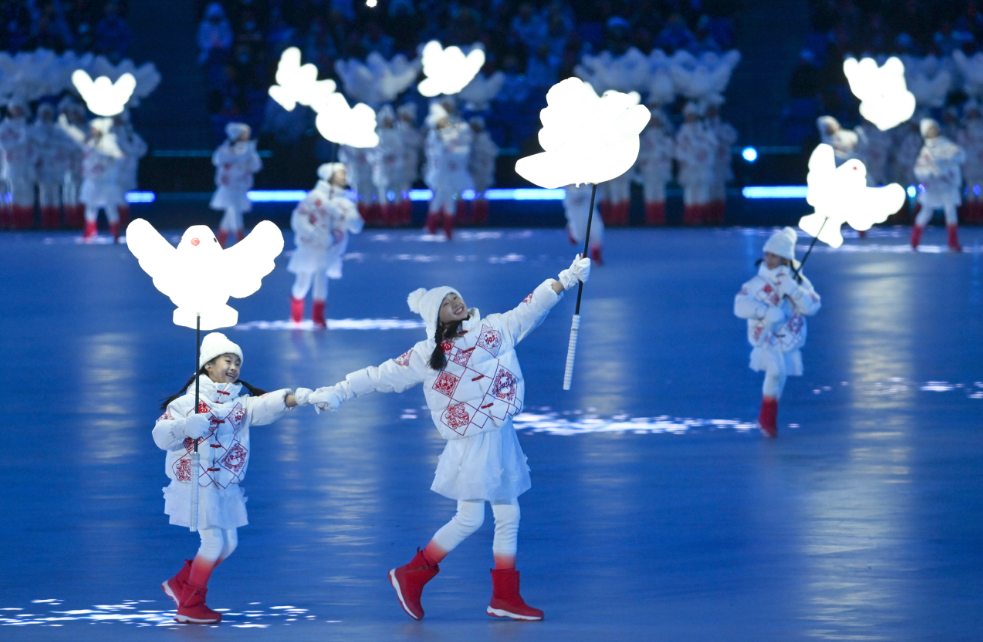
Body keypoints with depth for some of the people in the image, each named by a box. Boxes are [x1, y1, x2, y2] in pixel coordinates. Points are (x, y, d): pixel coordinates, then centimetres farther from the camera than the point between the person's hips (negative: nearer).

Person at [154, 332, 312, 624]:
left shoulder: (240, 400, 7)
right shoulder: (189, 400, -6)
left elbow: (265, 406, -13)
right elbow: (161, 435, -11)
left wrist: (295, 398, -32)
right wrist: (187, 426, -31)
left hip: (226, 487, 7)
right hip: (196, 485, -7)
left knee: (228, 544, 9)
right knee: (213, 541, -9)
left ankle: (179, 584, 27)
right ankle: (190, 607, 5)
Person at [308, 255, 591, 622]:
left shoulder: (495, 330, 4)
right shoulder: (427, 357, -7)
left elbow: (532, 307, 8)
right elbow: (380, 376, -4)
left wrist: (569, 277, 3)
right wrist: (338, 393, -8)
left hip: (502, 440, 5)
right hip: (470, 444, -5)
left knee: (508, 517, 7)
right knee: (469, 519, -6)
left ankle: (505, 598, 15)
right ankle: (410, 577, 8)